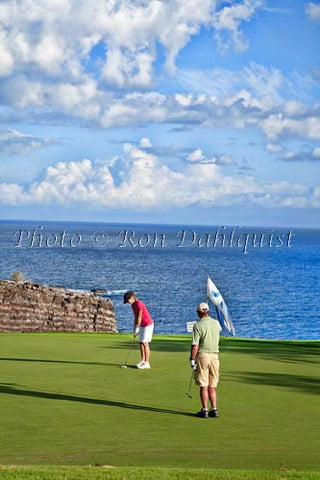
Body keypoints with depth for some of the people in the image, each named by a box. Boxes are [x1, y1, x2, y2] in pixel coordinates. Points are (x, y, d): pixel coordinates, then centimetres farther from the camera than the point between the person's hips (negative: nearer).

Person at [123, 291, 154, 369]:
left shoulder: (139, 304, -20)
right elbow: (136, 318, 12)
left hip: (148, 324, -10)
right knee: (141, 343, 10)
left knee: (145, 343, -11)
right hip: (142, 325, 10)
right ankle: (142, 360, 17)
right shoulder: (133, 305, 9)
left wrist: (137, 329, -14)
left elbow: (139, 317, -19)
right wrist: (134, 329, 9)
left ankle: (147, 363, -10)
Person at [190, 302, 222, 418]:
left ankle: (205, 410, 0)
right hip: (215, 355, 4)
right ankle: (214, 409, 8)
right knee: (212, 386, 11)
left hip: (202, 355, -4)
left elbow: (195, 346, -15)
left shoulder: (198, 325, -11)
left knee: (203, 386, 0)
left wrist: (192, 359, -6)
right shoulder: (216, 323, 4)